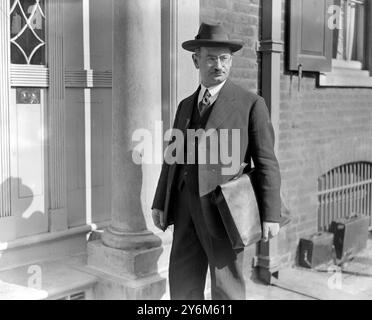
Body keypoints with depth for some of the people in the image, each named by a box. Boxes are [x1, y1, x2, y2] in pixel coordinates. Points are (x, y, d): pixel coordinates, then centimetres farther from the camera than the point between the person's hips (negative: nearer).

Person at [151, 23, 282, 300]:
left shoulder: (251, 104, -2)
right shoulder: (186, 106, 15)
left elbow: (267, 162, -6)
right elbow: (174, 157, 15)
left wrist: (271, 215, -12)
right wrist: (160, 203, 9)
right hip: (187, 209, 5)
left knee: (227, 291, 1)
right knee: (183, 288, 9)